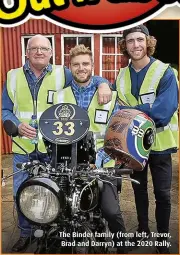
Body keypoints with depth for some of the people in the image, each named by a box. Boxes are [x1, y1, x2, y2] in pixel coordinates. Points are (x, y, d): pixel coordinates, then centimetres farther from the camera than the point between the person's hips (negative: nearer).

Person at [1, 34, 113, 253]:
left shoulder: (62, 74, 0)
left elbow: (89, 78, 3)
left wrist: (103, 84, -20)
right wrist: (17, 125, -13)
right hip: (23, 147, 2)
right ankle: (26, 233, 36)